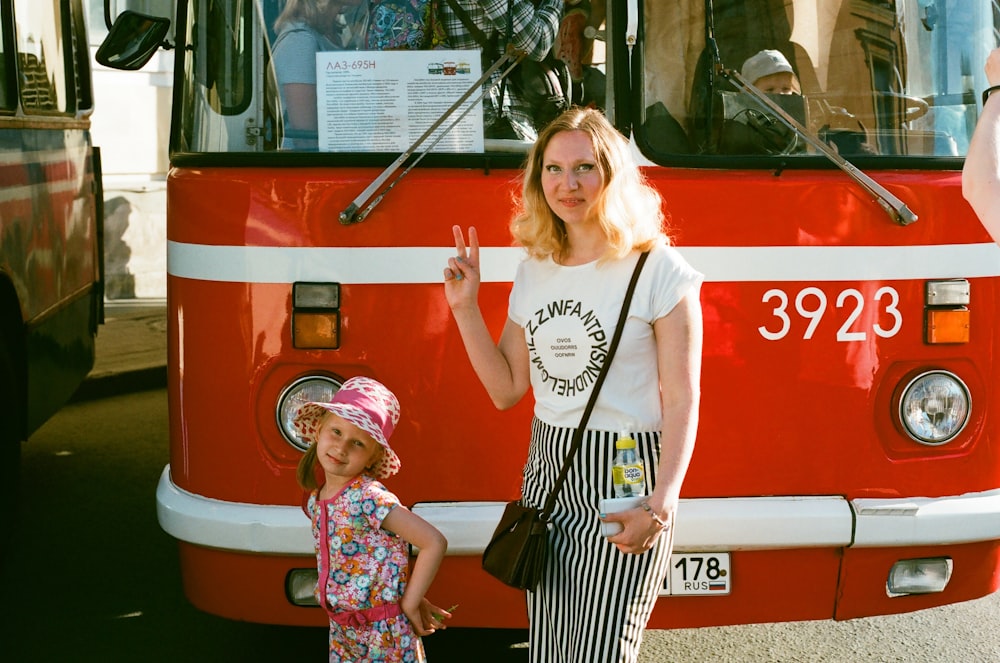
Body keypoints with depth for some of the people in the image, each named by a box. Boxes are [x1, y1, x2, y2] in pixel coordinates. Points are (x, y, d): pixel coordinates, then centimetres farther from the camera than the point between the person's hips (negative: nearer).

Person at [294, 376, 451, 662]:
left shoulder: (368, 496, -20)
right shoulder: (314, 501, 2)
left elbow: (435, 542, -24)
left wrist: (409, 603, -16)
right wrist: (412, 596, -2)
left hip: (385, 632, -7)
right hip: (341, 630, 7)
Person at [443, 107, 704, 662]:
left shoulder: (659, 272, -9)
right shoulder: (534, 271, 9)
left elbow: (681, 401, -12)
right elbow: (507, 389, 10)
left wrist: (660, 506, -21)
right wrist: (465, 308, 2)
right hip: (547, 476, 6)